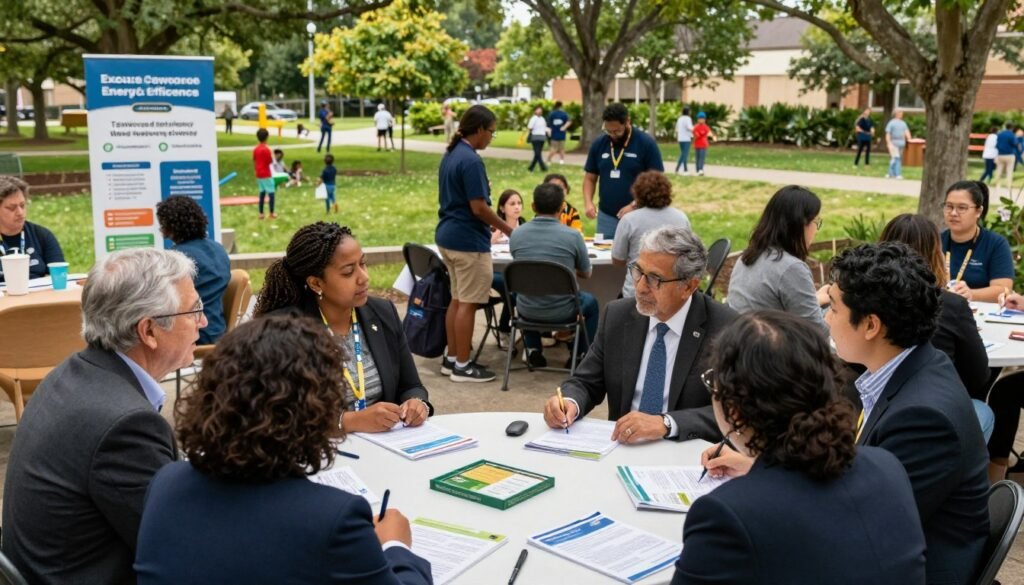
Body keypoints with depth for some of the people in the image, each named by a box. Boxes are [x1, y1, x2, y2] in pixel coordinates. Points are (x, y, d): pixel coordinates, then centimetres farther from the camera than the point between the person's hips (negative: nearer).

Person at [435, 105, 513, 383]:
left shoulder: (450, 154, 10)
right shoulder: (471, 160, -19)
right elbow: (478, 208, -20)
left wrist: (492, 224, 19)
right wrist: (507, 229, -8)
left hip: (447, 235, 10)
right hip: (468, 240, -10)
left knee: (457, 299, 16)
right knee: (468, 304, -1)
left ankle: (451, 358, 23)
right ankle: (462, 366, 5)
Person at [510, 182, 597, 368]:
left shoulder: (516, 235, -7)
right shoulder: (572, 236, -15)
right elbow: (586, 274, 1)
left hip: (527, 311, 2)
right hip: (561, 311, -2)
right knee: (591, 302, 30)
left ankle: (533, 352, 31)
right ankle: (580, 356, 28)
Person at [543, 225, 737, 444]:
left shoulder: (727, 329, -10)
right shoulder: (617, 315, 3)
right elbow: (586, 382, 9)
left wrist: (666, 423, -28)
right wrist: (570, 402, -13)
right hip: (621, 445, 3)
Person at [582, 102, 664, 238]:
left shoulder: (647, 144, -7)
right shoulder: (598, 144, 5)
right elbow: (590, 178, 12)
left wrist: (635, 205, -18)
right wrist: (588, 202, -6)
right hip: (606, 217, 4)